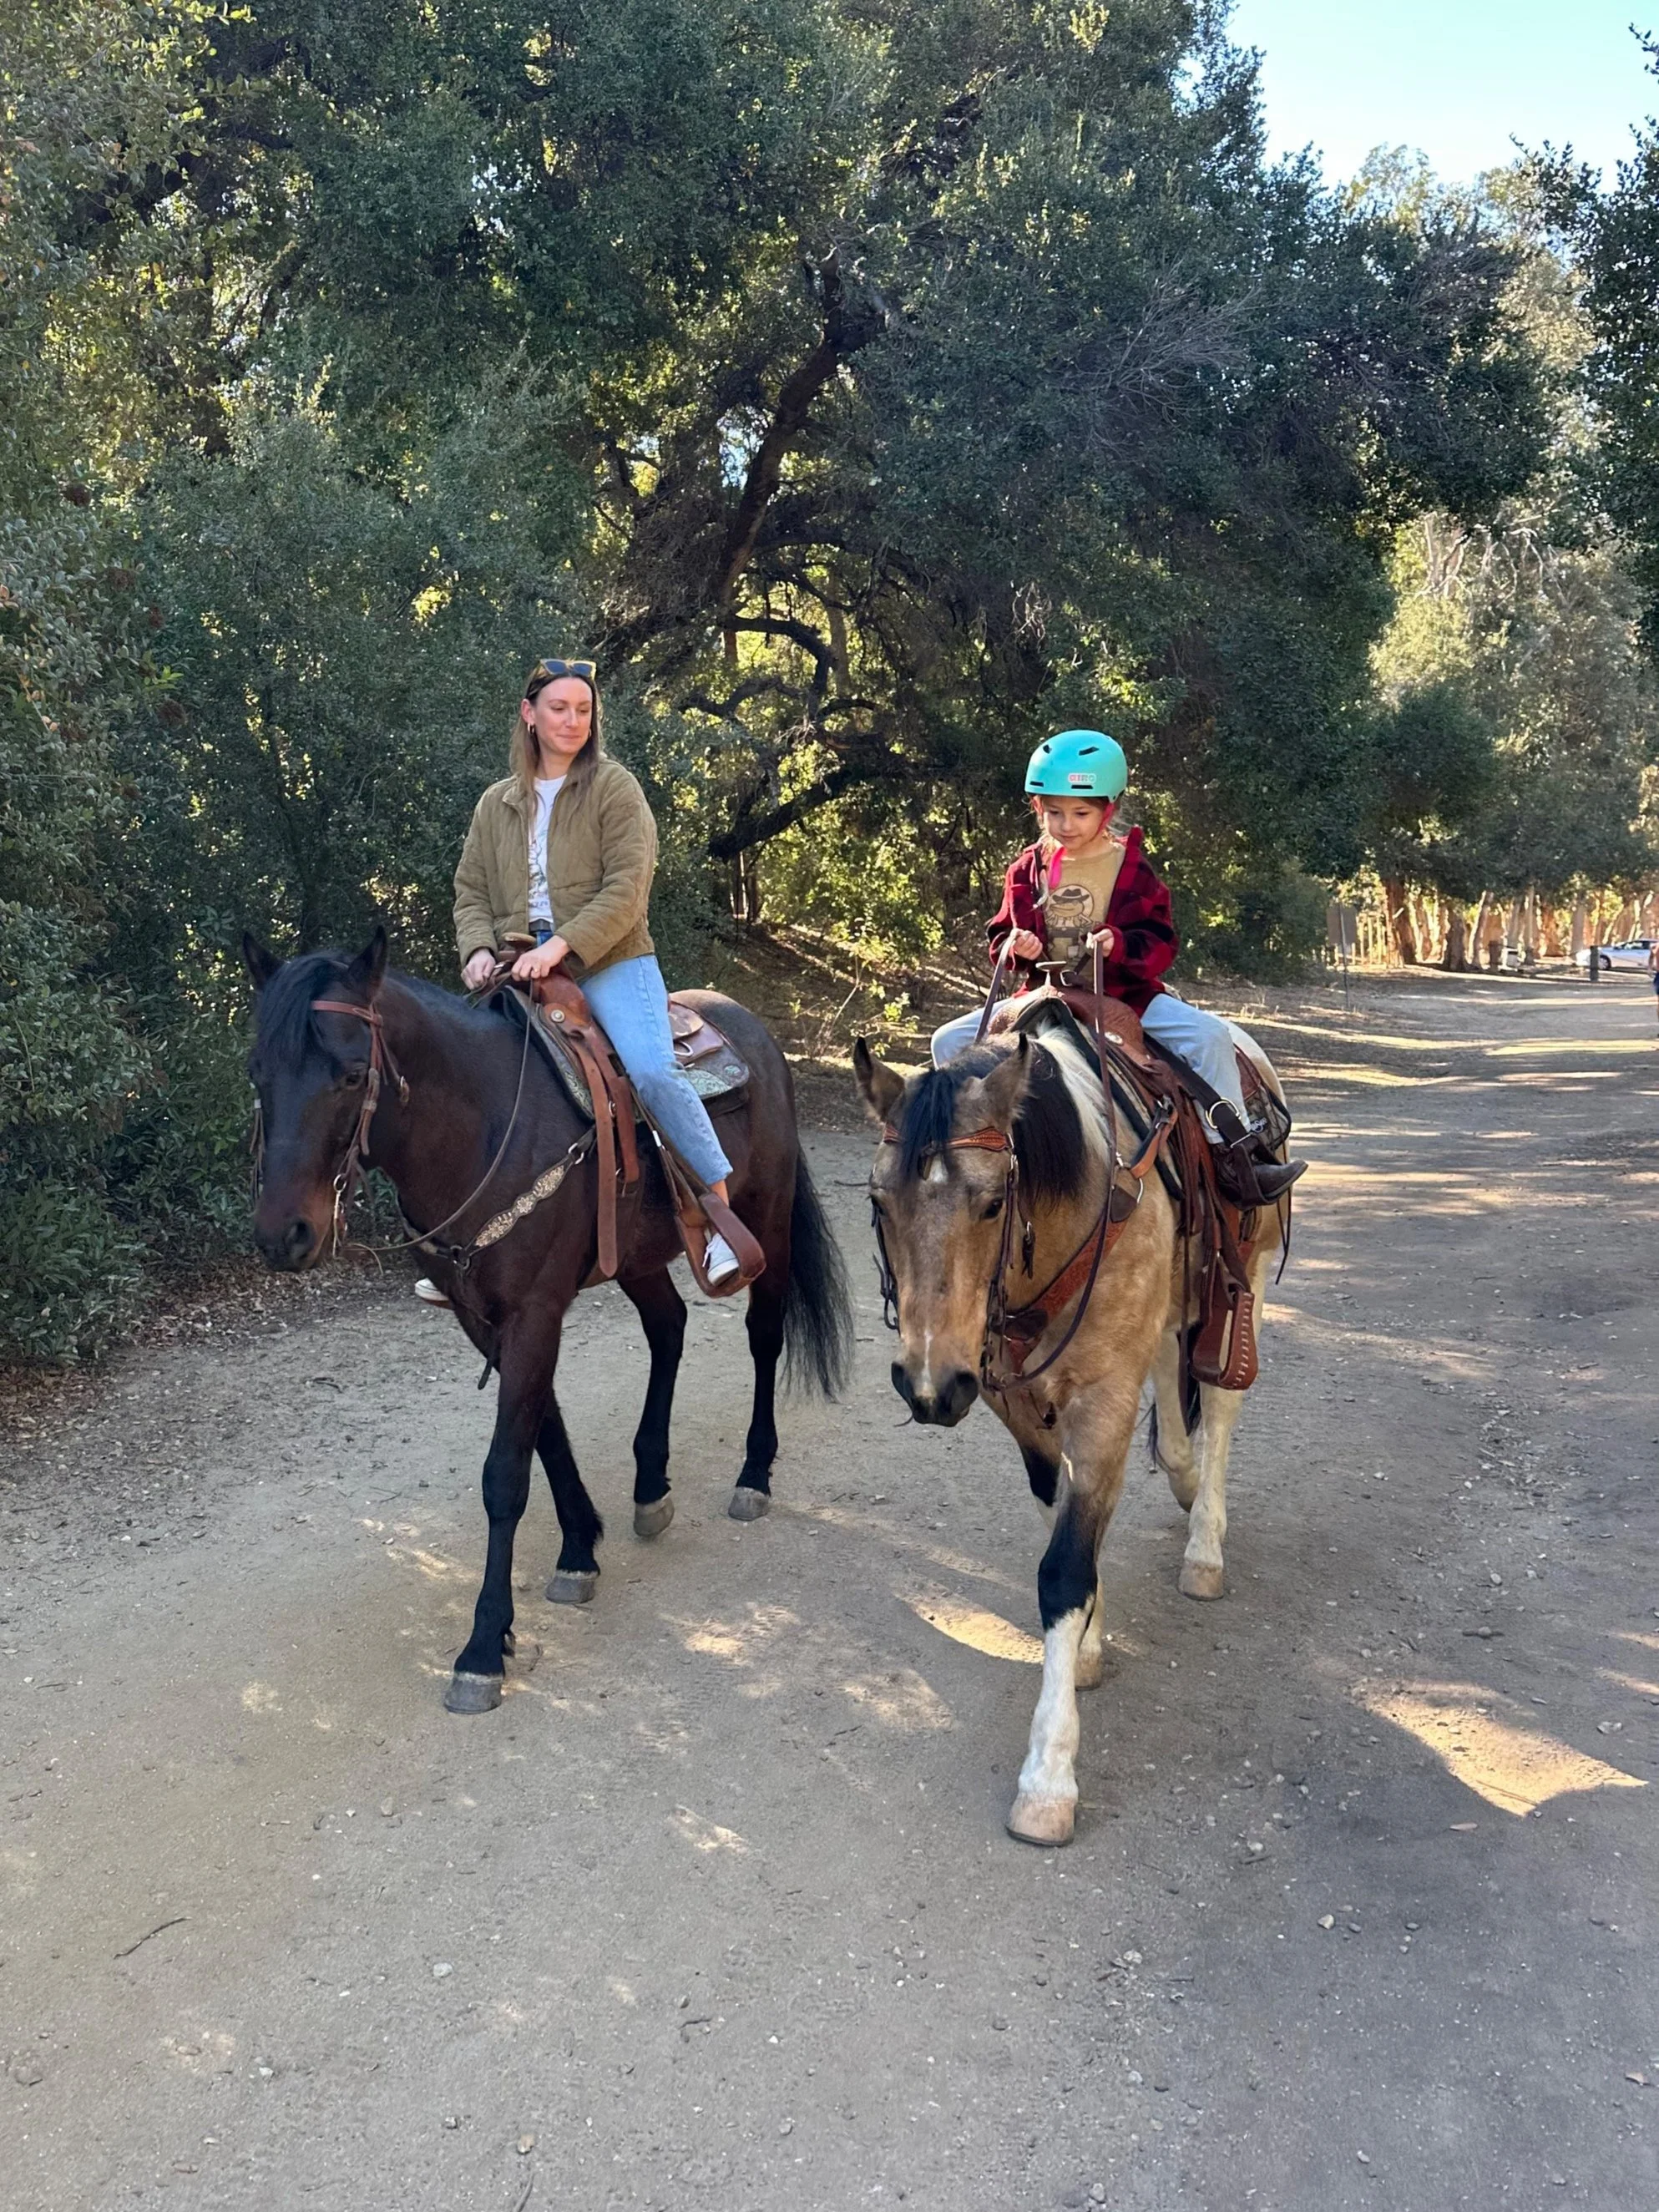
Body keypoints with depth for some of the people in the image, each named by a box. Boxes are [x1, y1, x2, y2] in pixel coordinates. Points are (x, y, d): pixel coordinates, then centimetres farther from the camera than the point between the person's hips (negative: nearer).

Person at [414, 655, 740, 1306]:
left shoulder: (614, 787, 1)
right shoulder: (496, 803, 15)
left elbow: (628, 886, -9)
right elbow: (471, 891, 16)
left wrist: (562, 944, -20)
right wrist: (479, 948, -5)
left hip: (610, 963, -4)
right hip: (523, 975, 4)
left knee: (653, 1069, -27)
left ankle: (725, 1218, -18)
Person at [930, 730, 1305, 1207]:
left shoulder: (1131, 867, -2)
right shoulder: (1027, 870, 4)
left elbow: (1160, 942, -4)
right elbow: (1003, 933, 11)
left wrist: (1119, 943, -25)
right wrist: (1016, 946, -13)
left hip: (1126, 993, -2)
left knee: (1207, 1034, -25)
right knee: (950, 1042, -13)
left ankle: (1237, 1157, -17)